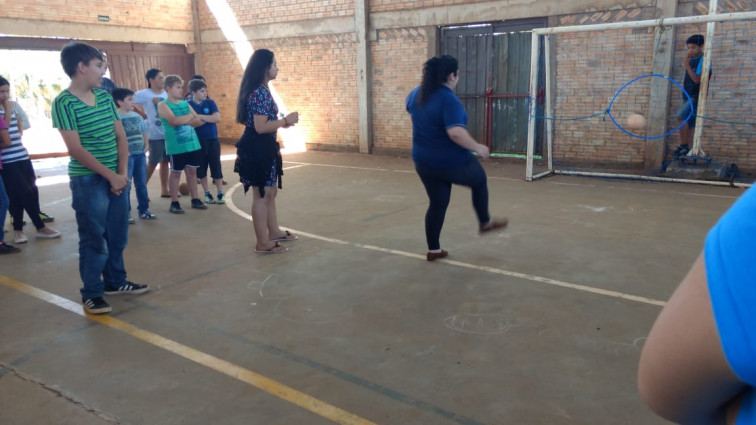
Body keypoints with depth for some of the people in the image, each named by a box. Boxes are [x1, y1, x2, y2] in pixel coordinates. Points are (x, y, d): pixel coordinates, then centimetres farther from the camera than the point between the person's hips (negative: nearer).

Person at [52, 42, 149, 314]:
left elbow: (121, 136, 7)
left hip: (117, 177, 6)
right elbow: (76, 150, -16)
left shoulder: (105, 97, 7)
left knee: (118, 235, 15)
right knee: (93, 239, 2)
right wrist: (110, 175, -16)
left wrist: (122, 172, -5)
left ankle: (115, 281, 31)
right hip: (88, 181, -6)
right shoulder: (63, 103, -12)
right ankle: (92, 293, 16)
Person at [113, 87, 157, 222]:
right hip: (127, 156, -6)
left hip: (140, 154, 6)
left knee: (141, 184, 12)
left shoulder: (137, 116, 10)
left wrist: (146, 145, 5)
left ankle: (144, 210, 22)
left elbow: (144, 132, 18)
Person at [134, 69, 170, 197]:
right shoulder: (144, 94, -8)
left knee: (165, 161, 11)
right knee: (153, 163, 1)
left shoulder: (166, 94, 7)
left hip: (168, 133, 5)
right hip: (155, 135, -5)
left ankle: (164, 190, 22)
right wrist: (144, 114, -9)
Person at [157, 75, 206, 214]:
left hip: (192, 143, 5)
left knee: (192, 171, 11)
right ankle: (174, 203, 11)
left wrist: (184, 121, -11)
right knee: (176, 173, 3)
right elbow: (174, 121, -20)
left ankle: (195, 200, 20)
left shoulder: (185, 103, 12)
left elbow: (199, 121, 6)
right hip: (176, 146, -5)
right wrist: (190, 116, -6)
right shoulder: (163, 105, -5)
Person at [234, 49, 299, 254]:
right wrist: (286, 120, -15)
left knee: (270, 192, 20)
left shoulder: (260, 90, 13)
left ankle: (274, 232, 35)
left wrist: (283, 122, 13)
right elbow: (261, 127, -24)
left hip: (263, 147, 11)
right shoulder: (260, 93, -19)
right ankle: (263, 243, 10)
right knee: (261, 195, -1)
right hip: (258, 148, -11)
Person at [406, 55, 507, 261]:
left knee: (437, 204, 17)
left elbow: (410, 107, 24)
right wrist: (477, 148, -21)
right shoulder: (448, 99, -24)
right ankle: (485, 222, 37)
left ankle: (433, 250, 21)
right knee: (479, 180, 22)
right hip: (452, 162, -6)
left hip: (423, 162, 6)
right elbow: (455, 132, -34)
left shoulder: (416, 94, 1)